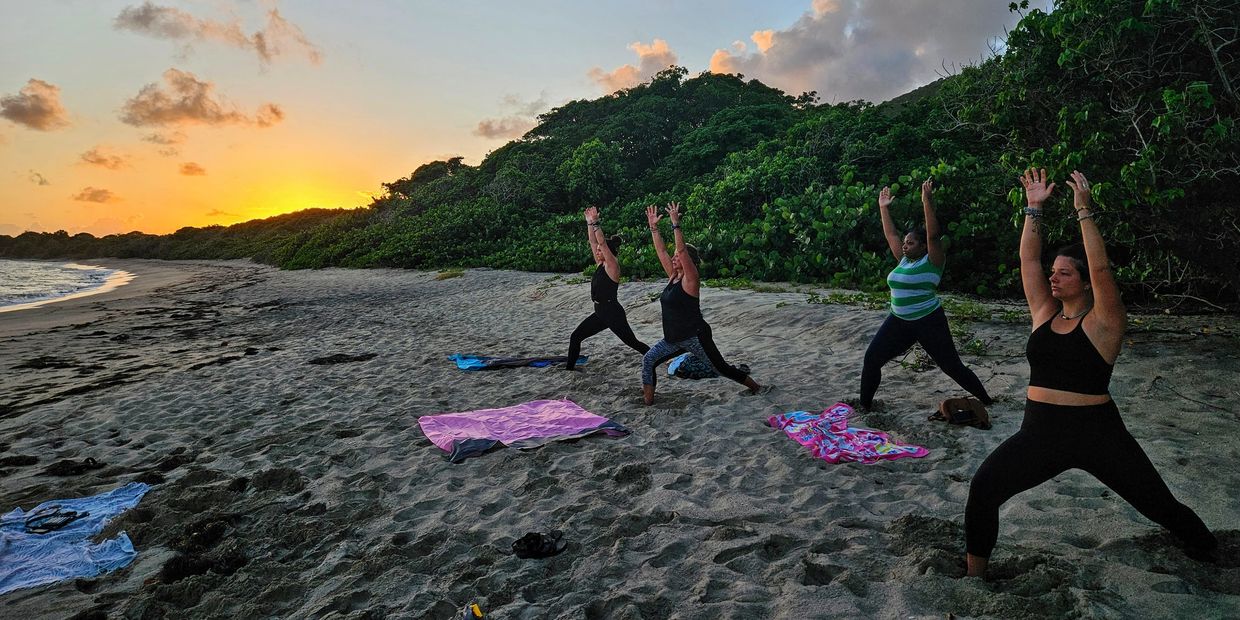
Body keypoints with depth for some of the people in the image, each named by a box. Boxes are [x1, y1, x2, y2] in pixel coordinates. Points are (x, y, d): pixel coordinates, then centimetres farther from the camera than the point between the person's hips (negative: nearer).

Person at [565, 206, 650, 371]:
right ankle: (569, 367, 16)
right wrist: (589, 223, 4)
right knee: (575, 337, 7)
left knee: (633, 343, 1)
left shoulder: (613, 267, -14)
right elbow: (593, 241, 9)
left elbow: (602, 242, -24)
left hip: (613, 314, -9)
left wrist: (595, 223, -25)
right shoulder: (600, 264, 8)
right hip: (600, 313, 9)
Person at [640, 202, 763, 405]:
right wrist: (653, 227, 2)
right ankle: (648, 397, 6)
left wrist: (675, 224, -31)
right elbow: (661, 250, 6)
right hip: (674, 339, 8)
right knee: (649, 360, -4)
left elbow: (682, 250, -29)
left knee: (722, 368, 5)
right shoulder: (673, 276, 6)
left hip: (695, 337, -8)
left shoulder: (690, 280, -16)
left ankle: (756, 387, 25)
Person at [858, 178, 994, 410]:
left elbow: (933, 234, -23)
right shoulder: (904, 260, 8)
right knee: (872, 358, 0)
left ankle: (986, 401, 22)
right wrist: (883, 208, 14)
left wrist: (927, 201, -27)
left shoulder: (932, 261, -9)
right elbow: (890, 234, 15)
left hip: (929, 321, -6)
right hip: (899, 321, 6)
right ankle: (865, 403, 12)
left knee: (952, 367, 3)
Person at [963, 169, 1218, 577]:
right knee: (983, 488, -13)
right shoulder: (1044, 313, 5)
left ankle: (1207, 551, 45)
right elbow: (1028, 259, 1)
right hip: (1039, 433, 4)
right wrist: (1034, 208, -2)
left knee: (1159, 505, 11)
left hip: (1097, 435, -3)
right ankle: (974, 575, 3)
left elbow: (1100, 268, -22)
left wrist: (1083, 212, -23)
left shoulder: (1103, 322, -7)